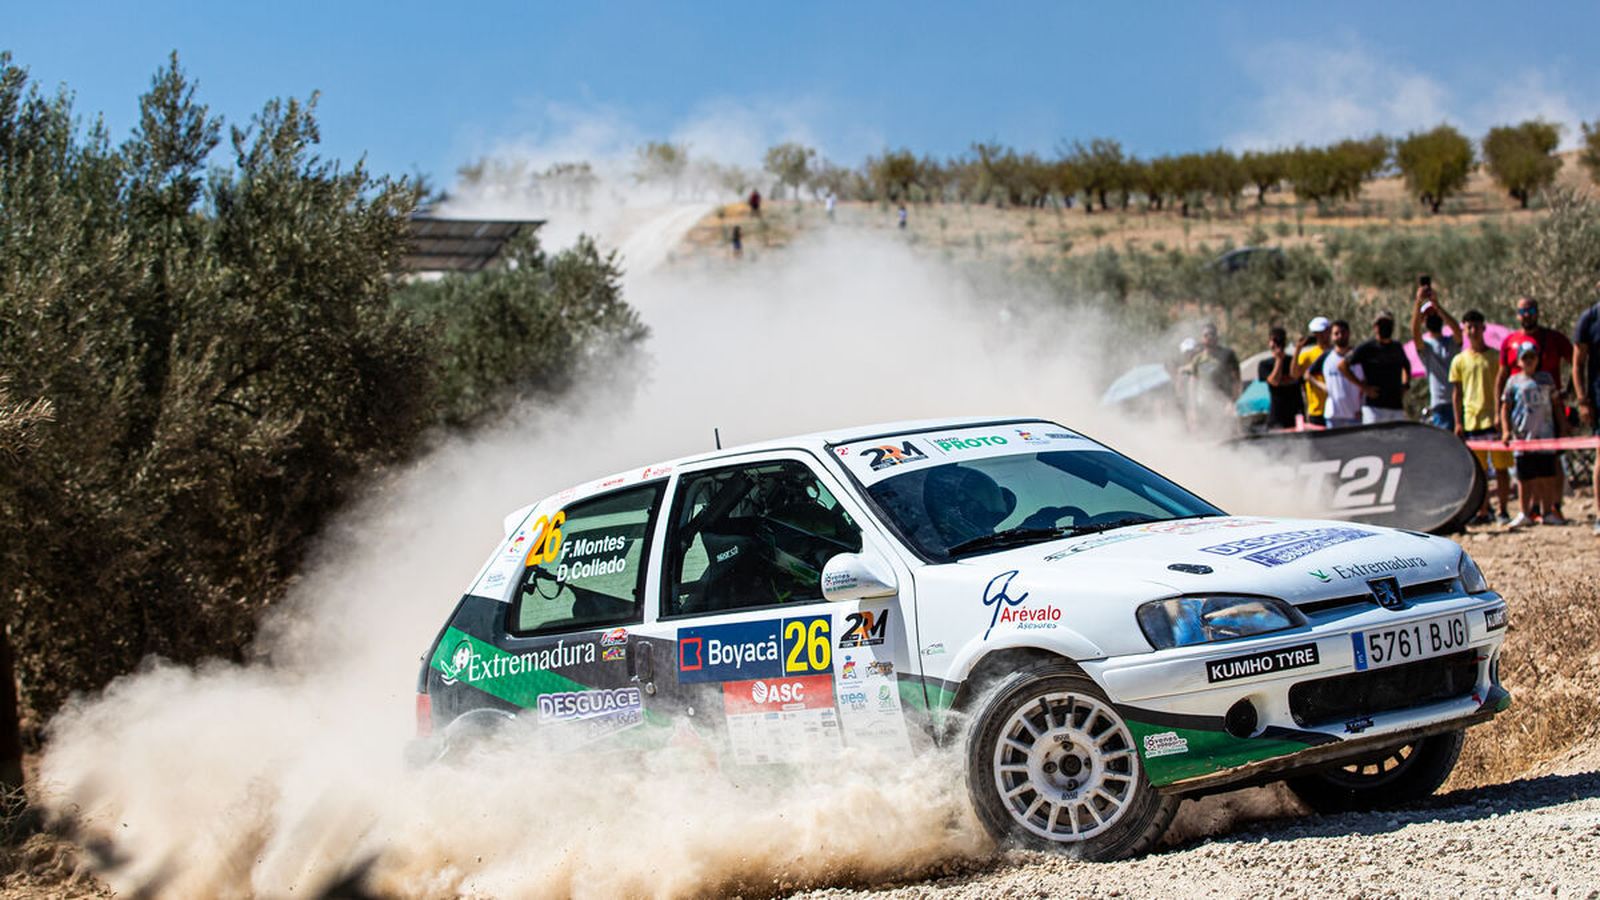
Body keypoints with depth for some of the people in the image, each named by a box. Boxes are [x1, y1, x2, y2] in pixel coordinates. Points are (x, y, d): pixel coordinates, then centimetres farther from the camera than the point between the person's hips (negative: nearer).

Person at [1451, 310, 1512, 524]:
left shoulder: (1496, 356, 5)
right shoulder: (1459, 360, 9)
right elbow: (1456, 393, 10)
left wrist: (1502, 414, -7)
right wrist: (1458, 422, 3)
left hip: (1494, 419, -1)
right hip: (1471, 421, 1)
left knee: (1501, 468, -2)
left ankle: (1503, 510, 4)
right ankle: (1483, 512, 8)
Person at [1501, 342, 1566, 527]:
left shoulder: (1546, 378, 9)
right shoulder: (1514, 381, 5)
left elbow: (1556, 405, 14)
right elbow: (1505, 408, 6)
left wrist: (1562, 429, 10)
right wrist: (1506, 430, -4)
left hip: (1546, 434, 1)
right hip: (1523, 436, -1)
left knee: (1547, 476, 2)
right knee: (1526, 478, 3)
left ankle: (1548, 512, 8)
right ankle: (1525, 513, 11)